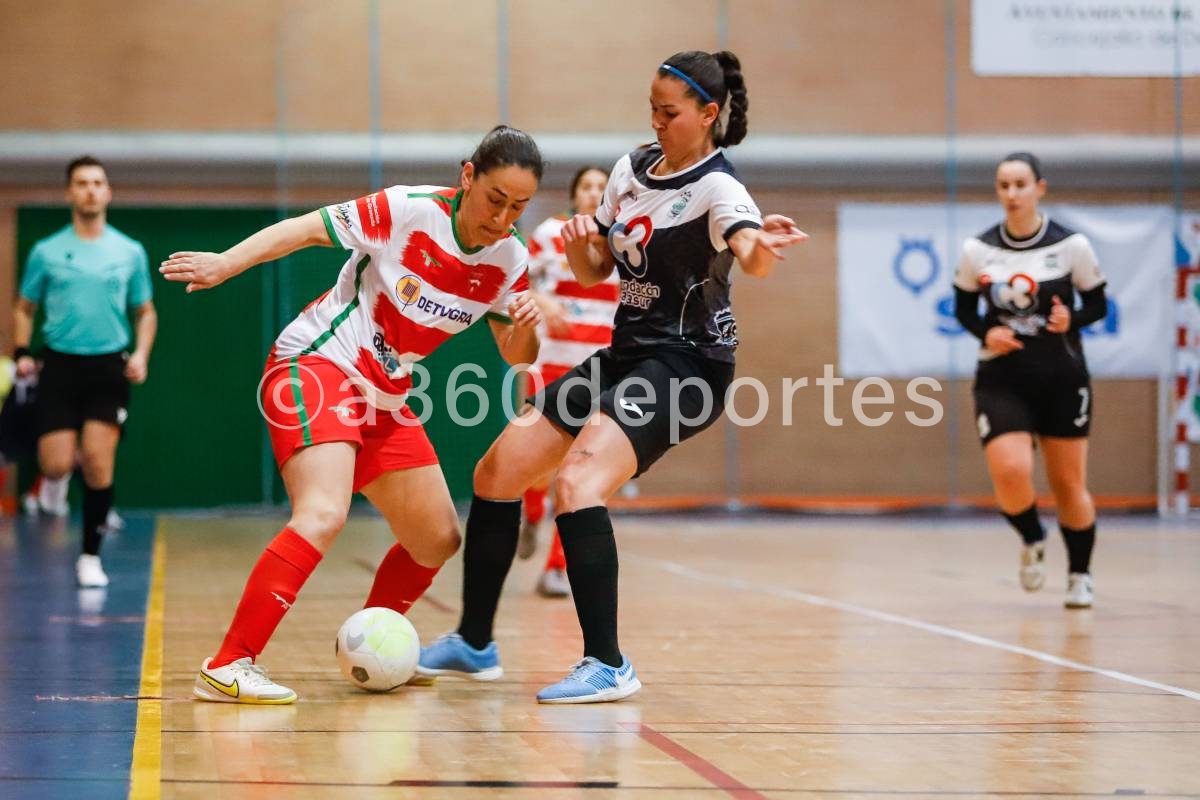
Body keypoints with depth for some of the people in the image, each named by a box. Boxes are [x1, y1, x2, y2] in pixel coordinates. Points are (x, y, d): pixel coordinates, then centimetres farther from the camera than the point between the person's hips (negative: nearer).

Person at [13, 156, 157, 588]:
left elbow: (146, 311, 12)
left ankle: (90, 556, 4)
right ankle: (71, 452, 31)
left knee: (98, 464, -9)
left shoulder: (130, 252, 5)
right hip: (60, 365, 0)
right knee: (55, 467, -8)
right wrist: (21, 353, -5)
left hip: (108, 368, 0)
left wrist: (141, 353, -5)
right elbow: (24, 309, 11)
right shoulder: (46, 252, 4)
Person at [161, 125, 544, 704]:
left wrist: (526, 327, -16)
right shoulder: (410, 210, -19)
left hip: (385, 400, 8)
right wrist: (225, 263, -26)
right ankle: (227, 667, -28)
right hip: (316, 366, -8)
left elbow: (517, 356, 7)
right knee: (323, 515, -29)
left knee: (437, 541, 11)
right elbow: (308, 229, -15)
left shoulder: (508, 260, -1)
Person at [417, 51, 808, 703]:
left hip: (685, 363, -8)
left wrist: (763, 246, -60)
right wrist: (579, 241, -7)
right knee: (496, 473, 6)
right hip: (627, 353, 9)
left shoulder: (716, 187, -15)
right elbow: (594, 271, 16)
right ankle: (473, 644, 21)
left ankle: (607, 666, -23)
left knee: (576, 483, -29)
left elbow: (750, 255, -37)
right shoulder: (634, 167, 8)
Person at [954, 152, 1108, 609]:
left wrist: (1071, 319, -18)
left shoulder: (1071, 245, -6)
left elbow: (1097, 304, 2)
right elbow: (963, 309, 10)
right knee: (1010, 473, -19)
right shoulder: (977, 249, -2)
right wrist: (985, 333, -10)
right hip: (1001, 381, 0)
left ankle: (1080, 576, 28)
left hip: (1062, 380, 0)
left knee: (1068, 486, 5)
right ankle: (1032, 542, 14)